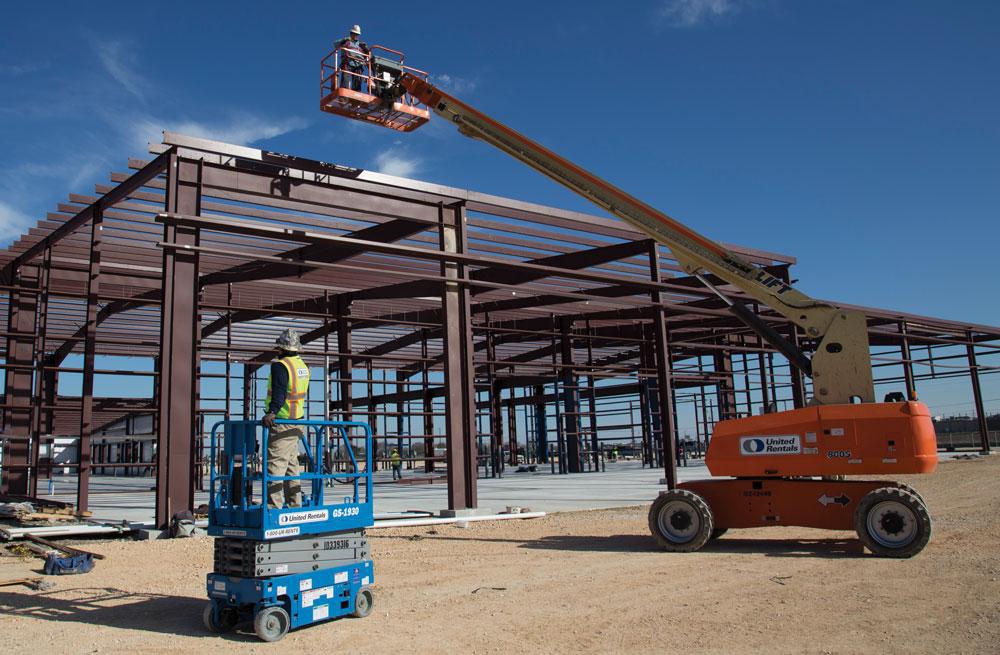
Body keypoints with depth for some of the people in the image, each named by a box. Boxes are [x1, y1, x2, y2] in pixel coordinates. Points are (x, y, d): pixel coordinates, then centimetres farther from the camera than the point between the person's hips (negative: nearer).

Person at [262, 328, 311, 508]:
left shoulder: (280, 366, -13)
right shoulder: (303, 366, 13)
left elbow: (279, 392, -28)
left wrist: (272, 412, -40)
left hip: (282, 422, -9)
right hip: (296, 421, 9)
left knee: (276, 463, -9)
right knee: (292, 463, 15)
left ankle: (274, 505, -12)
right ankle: (294, 503, 19)